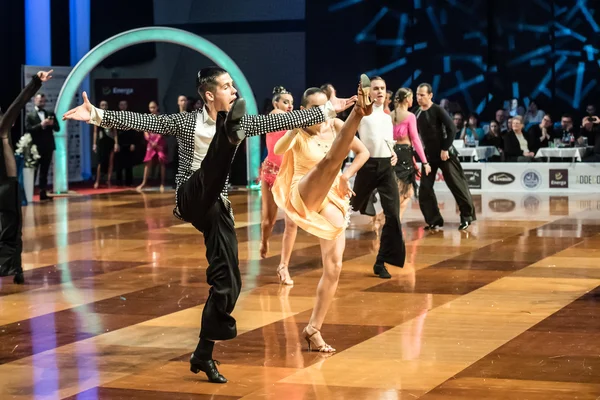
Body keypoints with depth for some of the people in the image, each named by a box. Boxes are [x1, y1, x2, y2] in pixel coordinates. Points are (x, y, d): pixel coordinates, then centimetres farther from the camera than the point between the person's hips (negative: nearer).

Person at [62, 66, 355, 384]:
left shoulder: (241, 123, 8)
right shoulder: (186, 122, -1)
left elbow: (285, 120, 9)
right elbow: (140, 121, -8)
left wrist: (327, 110, 8)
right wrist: (97, 115, -18)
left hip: (216, 207, 4)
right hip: (191, 199, -4)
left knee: (228, 283, -2)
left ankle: (204, 354, 8)